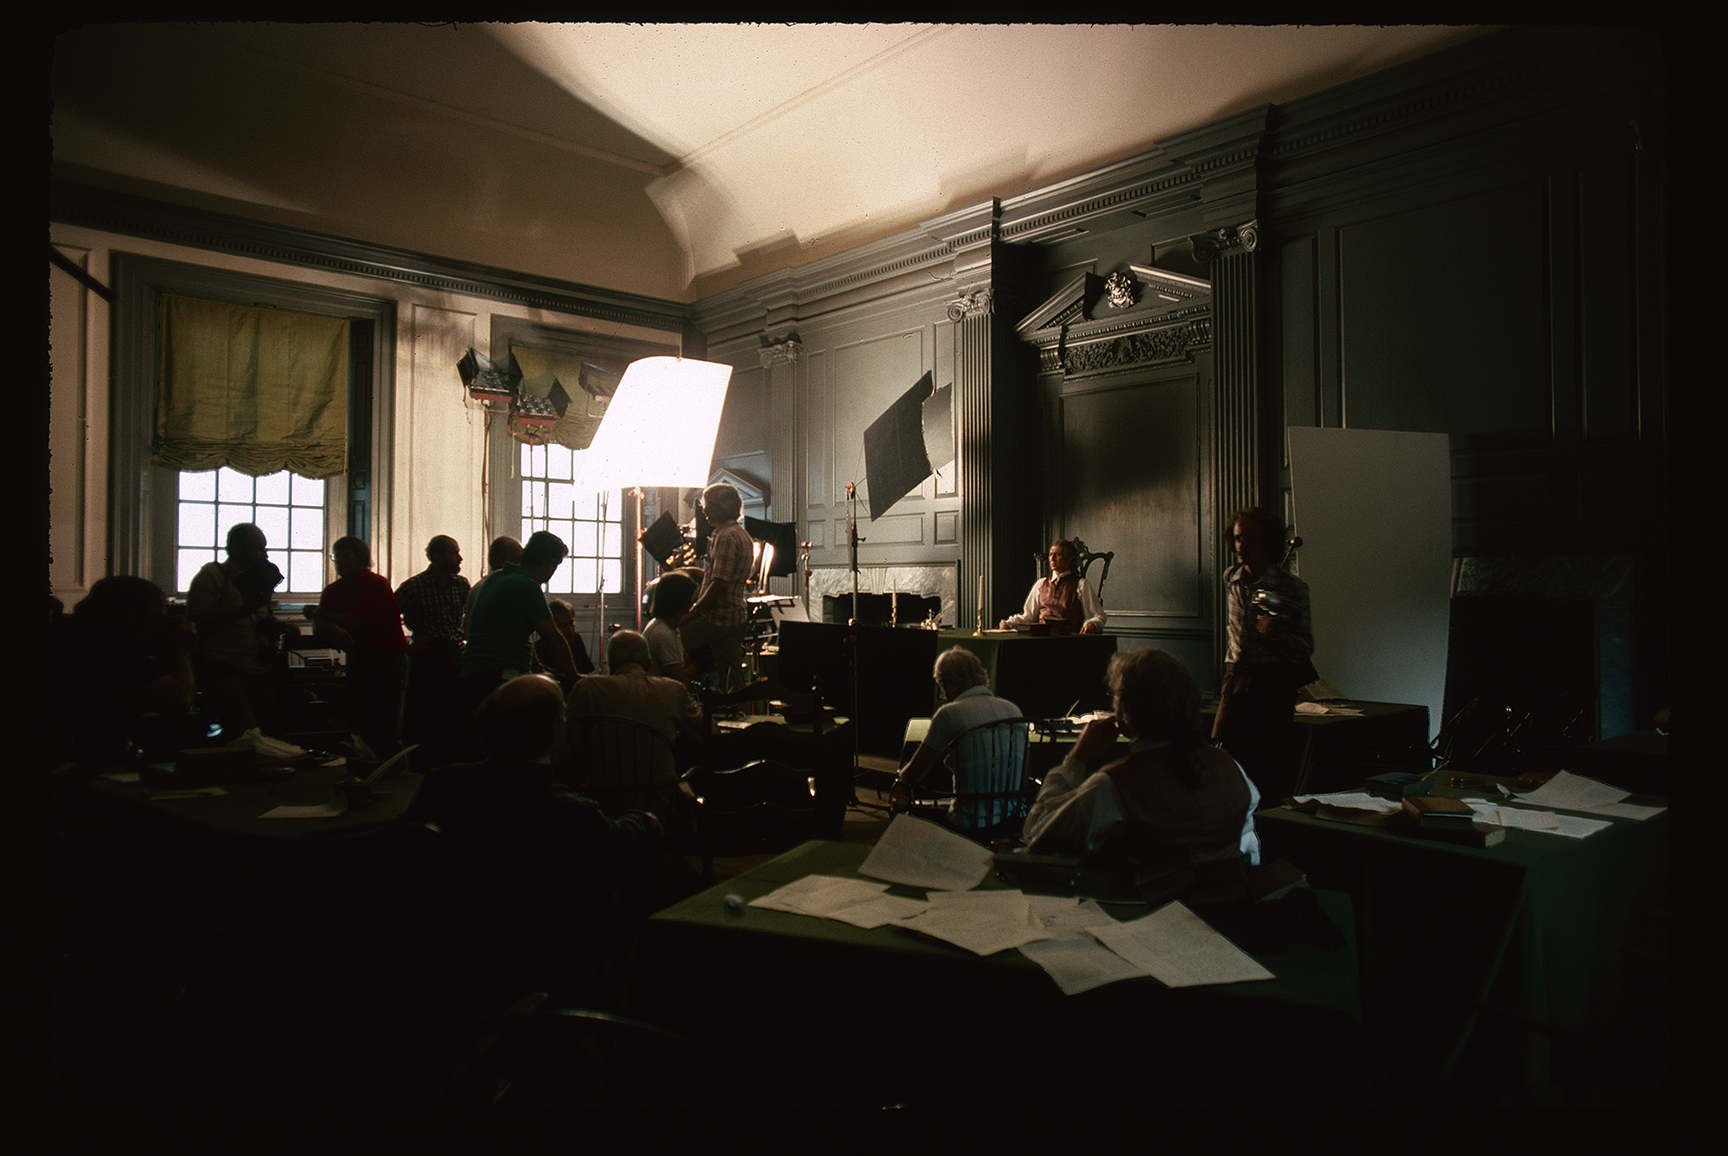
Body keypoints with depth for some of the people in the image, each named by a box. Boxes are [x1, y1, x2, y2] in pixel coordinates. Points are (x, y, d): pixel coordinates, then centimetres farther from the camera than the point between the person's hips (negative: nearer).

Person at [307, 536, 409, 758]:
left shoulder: (376, 584, -9)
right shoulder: (333, 590, 11)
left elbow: (354, 623, -16)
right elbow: (317, 627, -1)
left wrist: (320, 613, -5)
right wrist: (333, 629, -24)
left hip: (388, 659, -6)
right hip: (358, 661, 6)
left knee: (387, 733, -7)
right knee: (360, 728, 5)